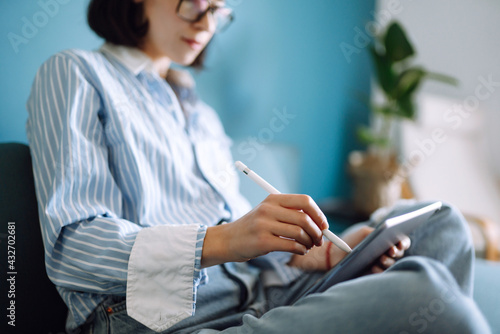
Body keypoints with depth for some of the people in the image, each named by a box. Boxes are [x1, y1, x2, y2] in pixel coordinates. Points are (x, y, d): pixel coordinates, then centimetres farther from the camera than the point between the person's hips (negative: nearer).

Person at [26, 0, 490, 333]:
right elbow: (70, 246, -10)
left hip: (258, 295, 8)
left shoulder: (198, 111, 27)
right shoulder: (74, 75, 4)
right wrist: (220, 241, -24)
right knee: (418, 291, -29)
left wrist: (312, 253, 1)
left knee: (440, 225, 0)